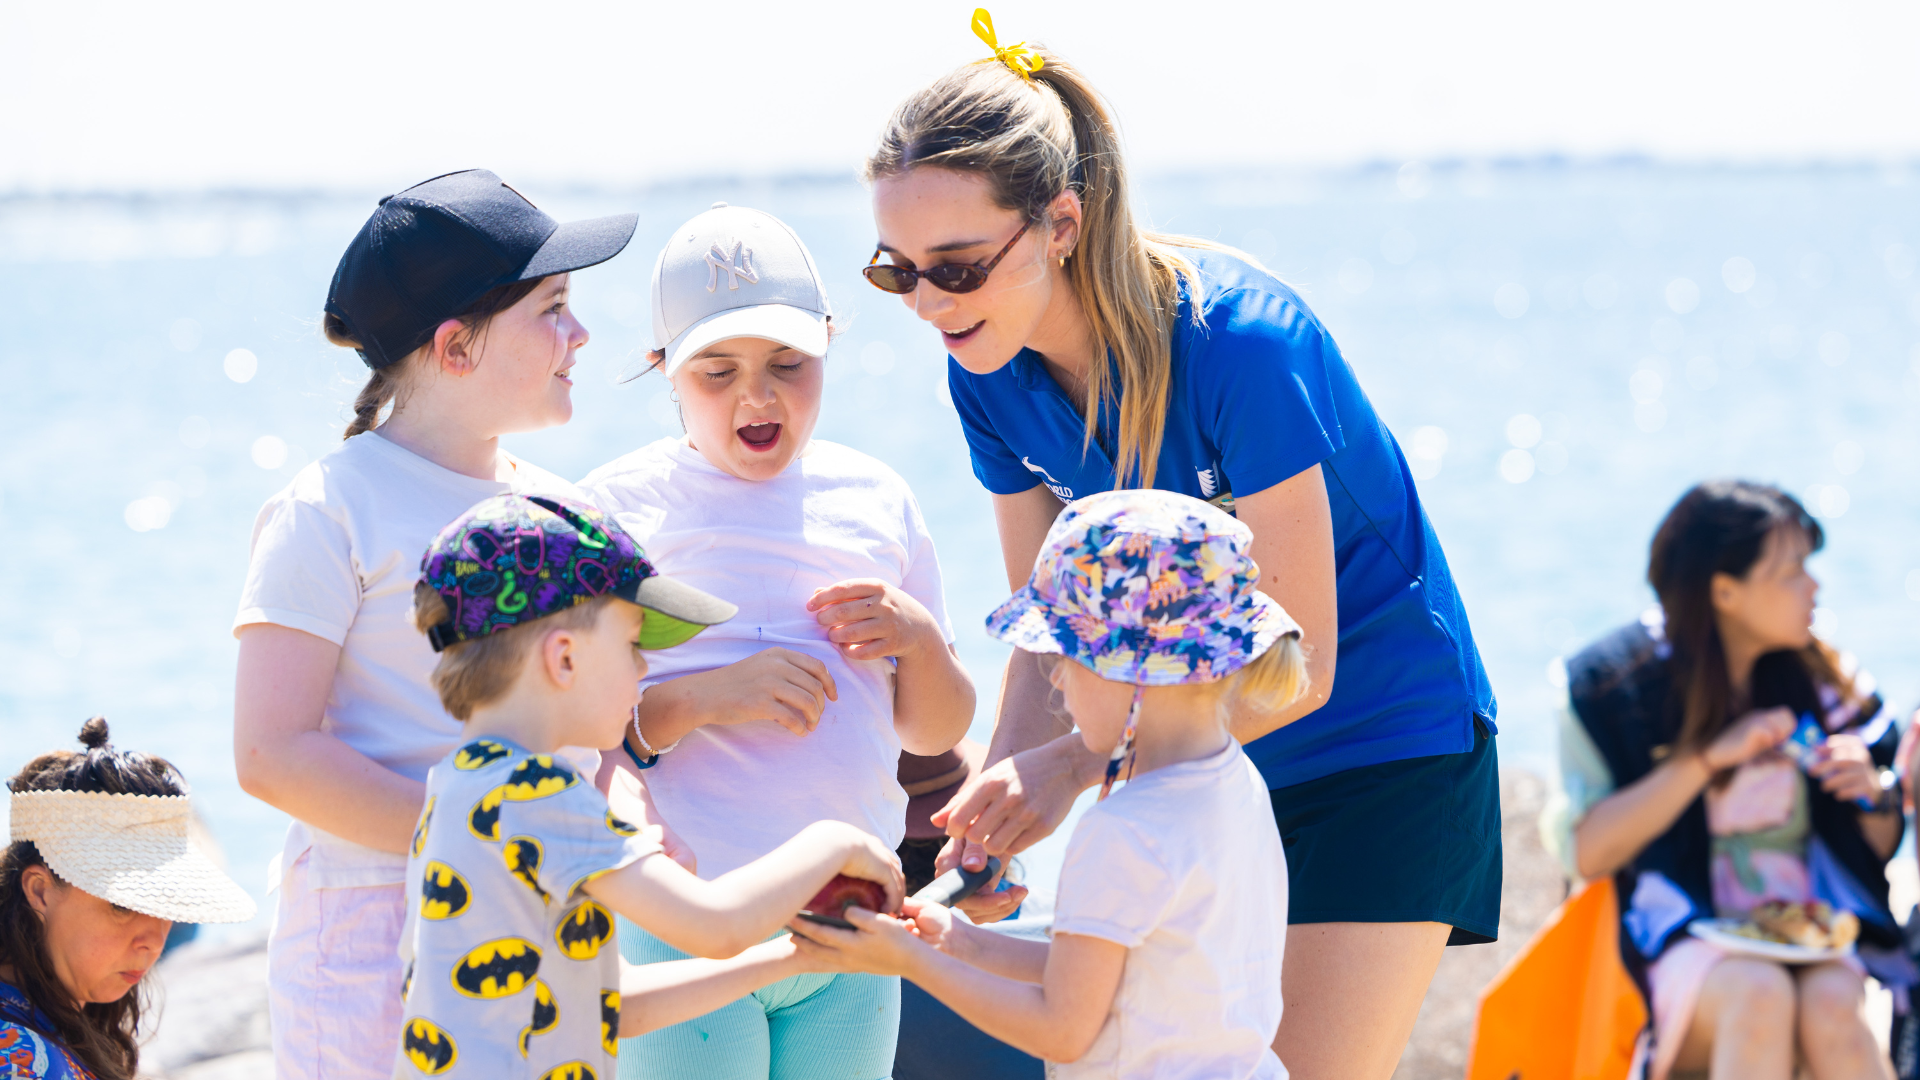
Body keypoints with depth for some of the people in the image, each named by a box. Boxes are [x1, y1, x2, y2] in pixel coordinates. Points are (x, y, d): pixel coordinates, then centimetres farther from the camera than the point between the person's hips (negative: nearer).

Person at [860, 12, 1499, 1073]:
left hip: (1384, 745, -6)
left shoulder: (1236, 341, -28)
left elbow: (1297, 668, -26)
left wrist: (1083, 762, -35)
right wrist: (990, 817, -19)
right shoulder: (992, 378, -8)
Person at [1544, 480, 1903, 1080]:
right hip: (1680, 941, -2)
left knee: (1831, 1006, -33)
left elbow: (1879, 850, 18)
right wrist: (1708, 758, -14)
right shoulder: (1613, 683, 0)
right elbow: (1586, 851, -10)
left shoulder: (1822, 681, 9)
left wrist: (1875, 797, -6)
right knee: (1761, 996, -36)